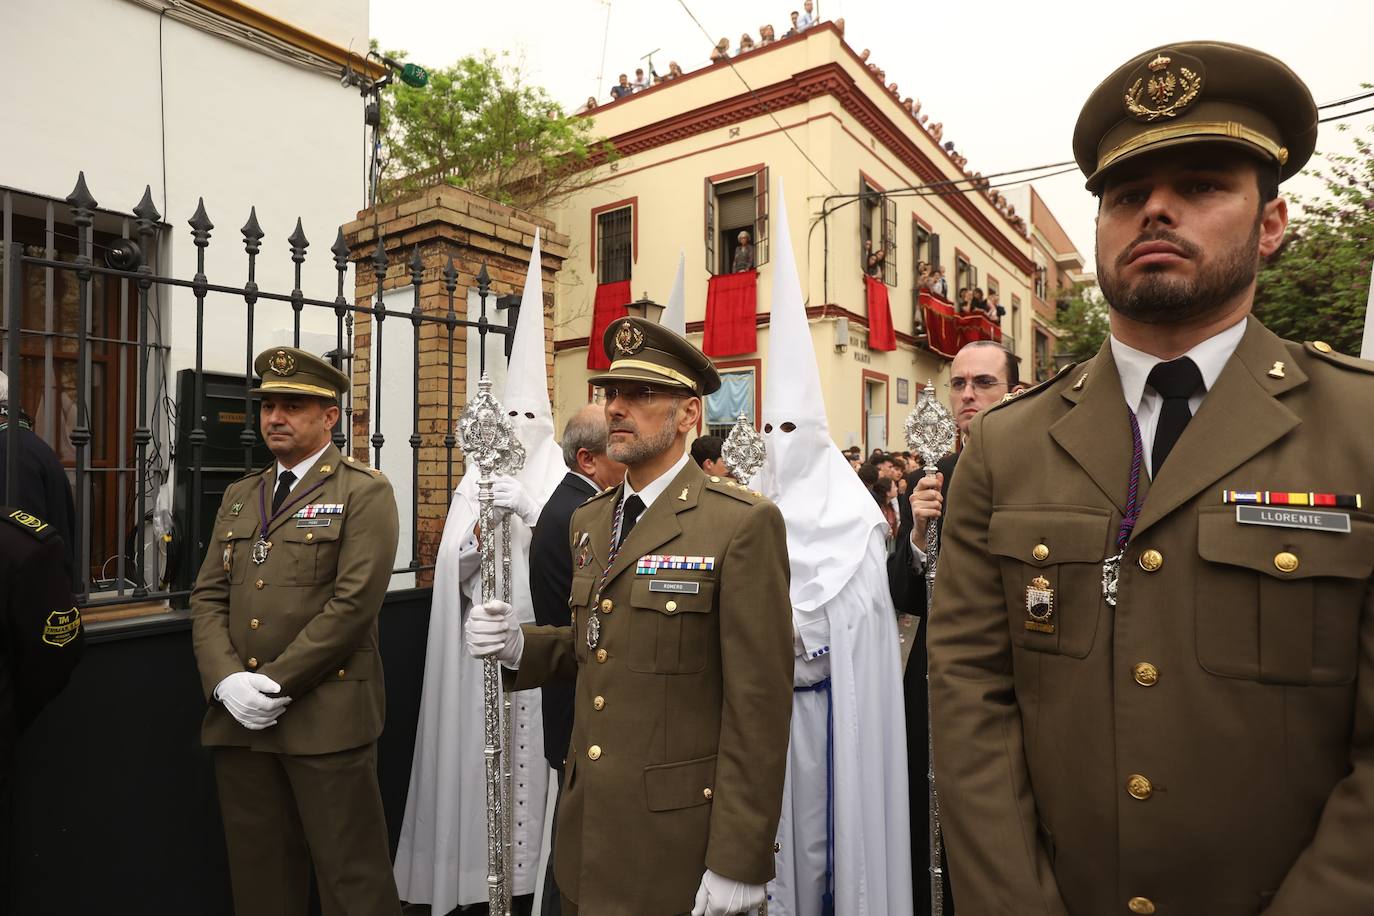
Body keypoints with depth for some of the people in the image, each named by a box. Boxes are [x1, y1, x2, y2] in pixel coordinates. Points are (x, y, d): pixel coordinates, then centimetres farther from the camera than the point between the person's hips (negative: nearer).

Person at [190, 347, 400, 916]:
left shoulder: (364, 492, -6)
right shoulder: (239, 496, 15)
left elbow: (354, 601, -14)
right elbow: (208, 597, 9)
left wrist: (276, 682, -14)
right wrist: (227, 681, -6)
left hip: (326, 716, -6)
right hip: (238, 717, 6)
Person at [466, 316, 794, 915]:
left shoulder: (743, 524, -16)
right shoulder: (589, 519, 6)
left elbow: (759, 704, -17)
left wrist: (737, 862, -15)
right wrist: (518, 646, -3)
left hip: (677, 837, -6)